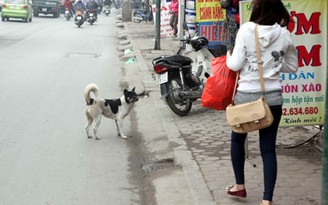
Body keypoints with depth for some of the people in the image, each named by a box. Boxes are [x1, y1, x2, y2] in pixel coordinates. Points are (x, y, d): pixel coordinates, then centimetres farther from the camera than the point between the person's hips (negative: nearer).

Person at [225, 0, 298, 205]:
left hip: (246, 95, -2)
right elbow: (292, 67, 9)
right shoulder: (284, 34, -1)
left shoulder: (246, 30, -11)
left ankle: (240, 186, 31)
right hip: (273, 97, 2)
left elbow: (236, 65, -11)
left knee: (238, 140, 21)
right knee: (268, 148, 5)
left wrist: (229, 56, 10)